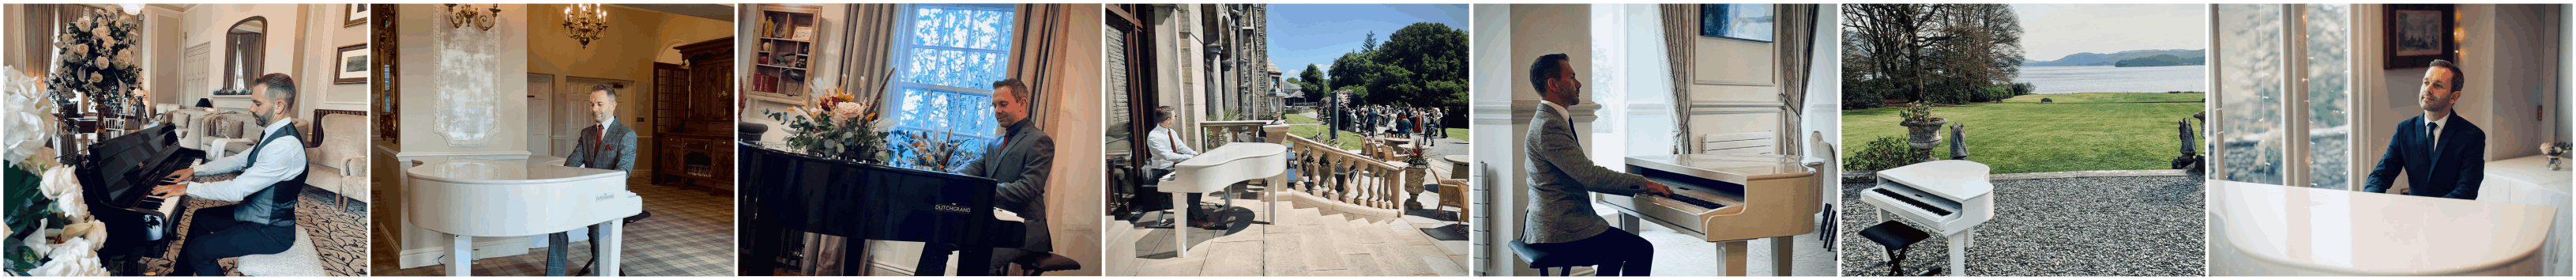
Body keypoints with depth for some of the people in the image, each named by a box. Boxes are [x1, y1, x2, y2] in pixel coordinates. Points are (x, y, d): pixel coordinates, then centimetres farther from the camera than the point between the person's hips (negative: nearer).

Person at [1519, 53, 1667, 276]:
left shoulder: (1549, 120, 15)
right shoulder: (1549, 126, -19)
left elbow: (1583, 172, 18)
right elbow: (1589, 176, -24)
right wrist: (1642, 184, -14)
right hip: (1559, 230, -11)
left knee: (1618, 241, 29)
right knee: (1642, 250, -10)